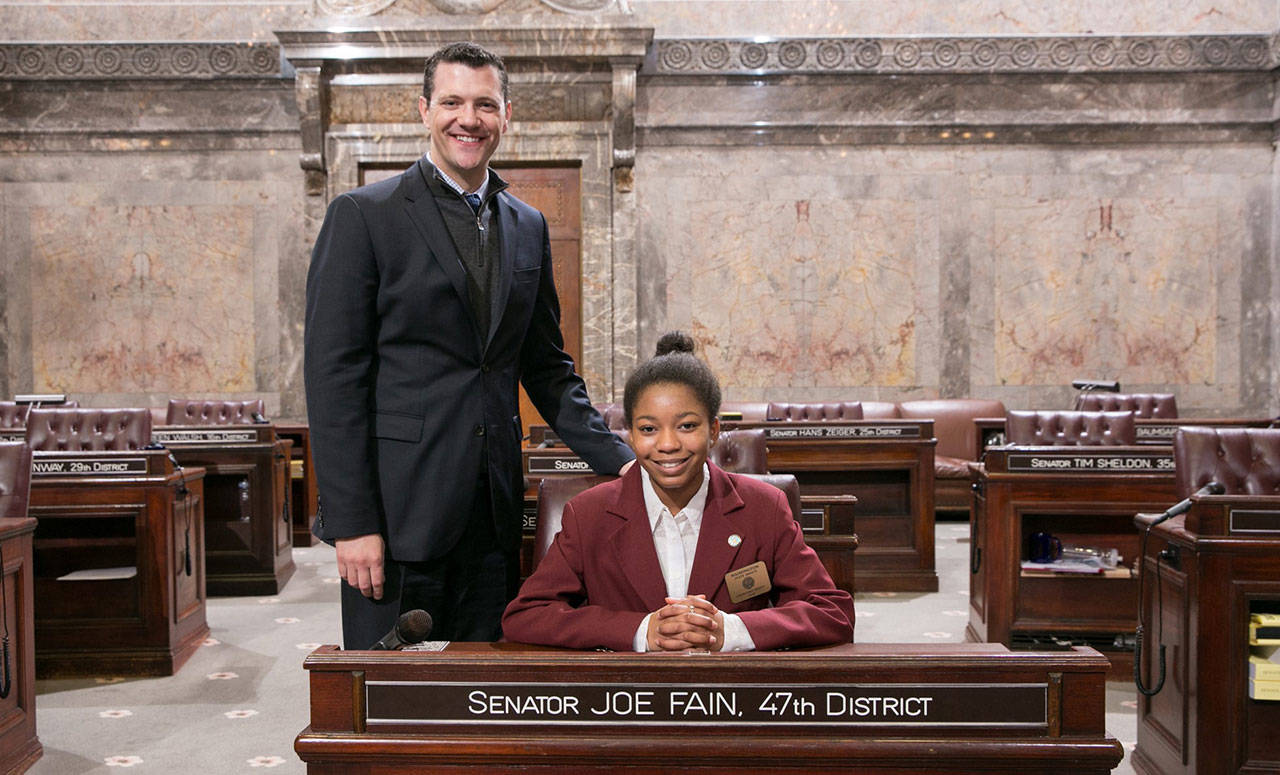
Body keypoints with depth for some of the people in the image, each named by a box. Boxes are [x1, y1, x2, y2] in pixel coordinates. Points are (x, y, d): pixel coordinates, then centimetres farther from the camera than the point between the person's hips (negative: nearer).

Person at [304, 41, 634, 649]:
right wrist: (352, 522, -13)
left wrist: (619, 461, 6)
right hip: (399, 506, -4)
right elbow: (334, 376, -7)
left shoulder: (528, 227, 13)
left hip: (493, 510, 5)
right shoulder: (362, 216, -3)